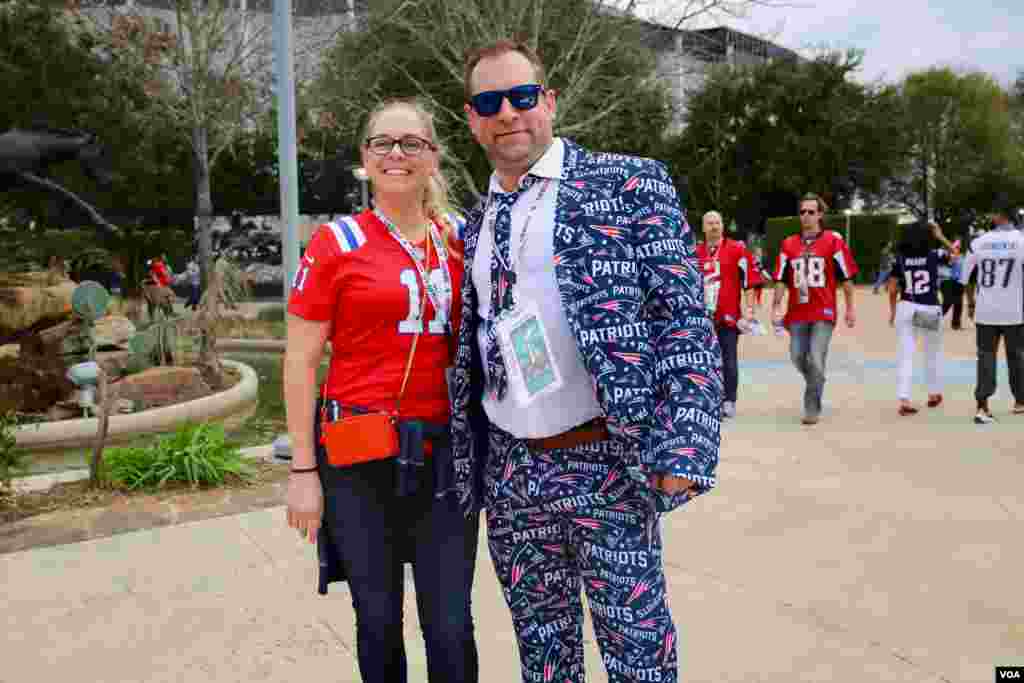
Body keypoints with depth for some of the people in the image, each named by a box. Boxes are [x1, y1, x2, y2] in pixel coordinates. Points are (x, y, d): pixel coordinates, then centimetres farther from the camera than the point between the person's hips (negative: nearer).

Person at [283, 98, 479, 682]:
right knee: (378, 621, 12)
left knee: (451, 627, 6)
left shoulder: (457, 244, 7)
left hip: (444, 454, 2)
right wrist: (304, 470, -7)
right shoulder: (337, 242, -3)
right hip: (361, 455, -2)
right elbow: (301, 360, -3)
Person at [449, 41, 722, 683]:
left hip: (606, 462, -5)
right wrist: (467, 466, 13)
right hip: (510, 474, 5)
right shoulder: (477, 225, 12)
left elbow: (686, 322, -9)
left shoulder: (630, 184, -5)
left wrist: (685, 450, -18)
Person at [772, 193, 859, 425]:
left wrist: (850, 308, 0)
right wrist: (776, 307, 2)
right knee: (798, 358, 9)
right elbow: (781, 280, 9)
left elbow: (846, 277, 0)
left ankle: (812, 408, 5)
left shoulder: (833, 240, -2)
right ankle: (816, 385, 38)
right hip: (797, 312, 4)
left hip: (823, 312, -4)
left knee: (816, 360, -8)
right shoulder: (789, 244, 8)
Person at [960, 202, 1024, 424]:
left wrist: (971, 302, 22)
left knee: (986, 356, 5)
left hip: (985, 310, 1)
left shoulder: (978, 242, 0)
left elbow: (966, 278, 8)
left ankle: (982, 407, -5)